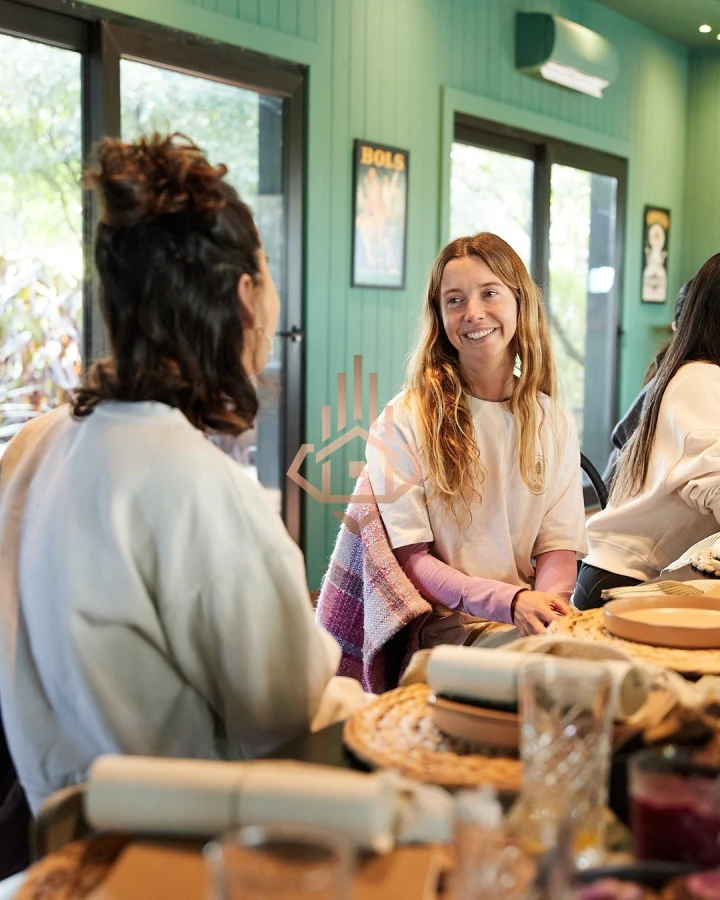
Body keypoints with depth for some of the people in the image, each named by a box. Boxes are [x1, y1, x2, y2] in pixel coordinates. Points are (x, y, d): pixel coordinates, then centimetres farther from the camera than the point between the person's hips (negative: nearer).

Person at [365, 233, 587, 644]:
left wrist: (550, 599, -18)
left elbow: (559, 546, 6)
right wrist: (509, 601, -21)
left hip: (534, 619, 6)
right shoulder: (403, 422, -3)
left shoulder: (554, 423, 11)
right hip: (446, 622, -5)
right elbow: (409, 559, -7)